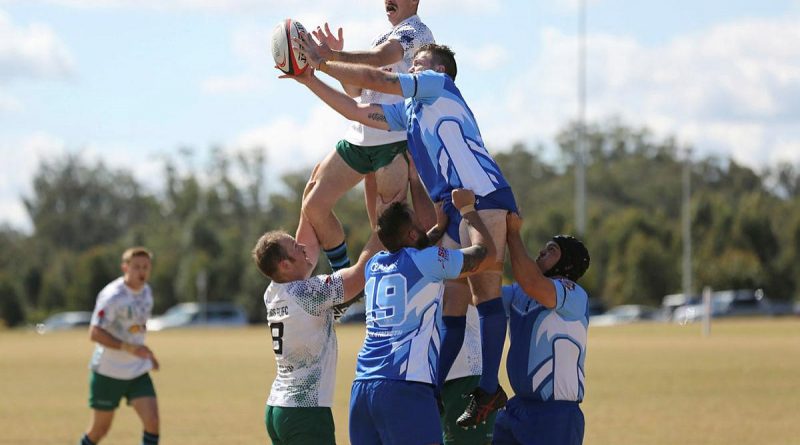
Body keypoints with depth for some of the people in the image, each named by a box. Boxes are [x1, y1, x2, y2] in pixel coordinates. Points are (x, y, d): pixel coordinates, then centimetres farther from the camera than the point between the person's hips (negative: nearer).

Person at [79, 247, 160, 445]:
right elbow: (94, 333, -24)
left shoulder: (146, 291, 6)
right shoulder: (112, 296, -18)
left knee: (152, 420, -13)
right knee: (100, 429, 5)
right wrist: (128, 347, -32)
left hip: (138, 371, 6)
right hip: (108, 371, -5)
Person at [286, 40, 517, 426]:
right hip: (454, 209, 9)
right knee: (451, 305, 6)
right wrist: (308, 79, 22)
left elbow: (374, 79, -2)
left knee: (485, 293, -12)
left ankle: (488, 390, -15)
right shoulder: (408, 112, 26)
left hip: (484, 196, -9)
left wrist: (321, 63, 6)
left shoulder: (439, 85, 3)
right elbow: (356, 111, 28)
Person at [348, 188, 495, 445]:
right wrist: (467, 209, 22)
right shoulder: (427, 262, -3)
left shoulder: (374, 265, 17)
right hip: (405, 386, -7)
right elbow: (485, 252, 9)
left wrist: (440, 228, 48)